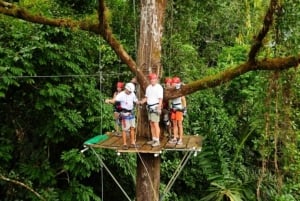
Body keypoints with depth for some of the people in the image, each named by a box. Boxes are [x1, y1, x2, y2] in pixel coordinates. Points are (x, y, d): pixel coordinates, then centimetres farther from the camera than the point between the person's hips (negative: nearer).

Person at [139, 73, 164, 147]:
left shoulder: (159, 87, -10)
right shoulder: (148, 87, 12)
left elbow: (160, 99, -14)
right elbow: (146, 97, 17)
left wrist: (159, 108, -22)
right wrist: (141, 102, 1)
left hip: (155, 107, -8)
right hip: (149, 107, 8)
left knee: (155, 124, -9)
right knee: (151, 124, 10)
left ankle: (157, 141, -5)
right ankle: (153, 139, 18)